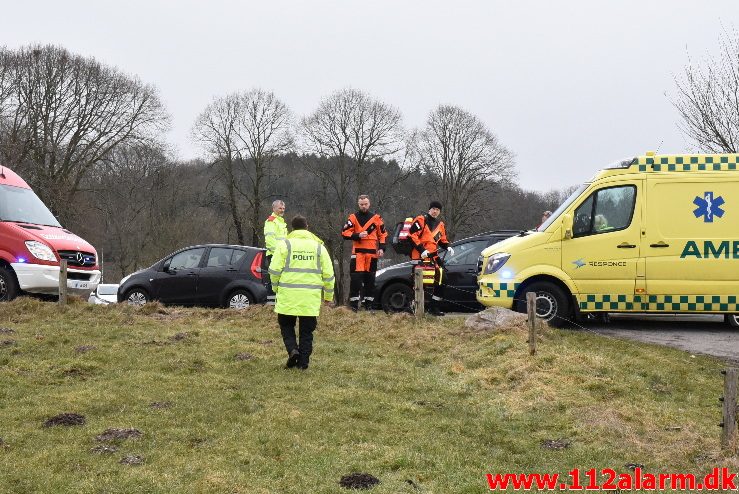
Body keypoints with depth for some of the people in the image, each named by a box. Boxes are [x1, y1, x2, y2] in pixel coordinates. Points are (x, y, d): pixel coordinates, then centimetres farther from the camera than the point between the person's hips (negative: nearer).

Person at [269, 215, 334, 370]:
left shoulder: (285, 244, 0)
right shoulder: (318, 246, 8)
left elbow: (275, 270, -5)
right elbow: (328, 274, 8)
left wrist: (276, 287, 12)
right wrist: (328, 295, 17)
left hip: (288, 294, -2)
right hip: (311, 297, 2)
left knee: (286, 324, 14)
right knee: (306, 330, 10)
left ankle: (292, 349, -7)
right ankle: (303, 361, 9)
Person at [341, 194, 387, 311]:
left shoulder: (376, 218, 9)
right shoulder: (353, 218, 4)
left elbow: (383, 234, 12)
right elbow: (345, 233, -2)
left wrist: (382, 248, -1)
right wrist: (358, 235, -16)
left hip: (372, 253, 2)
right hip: (357, 253, -2)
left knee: (370, 280, 8)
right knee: (355, 279, -10)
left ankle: (369, 305, 15)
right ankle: (353, 305, -5)